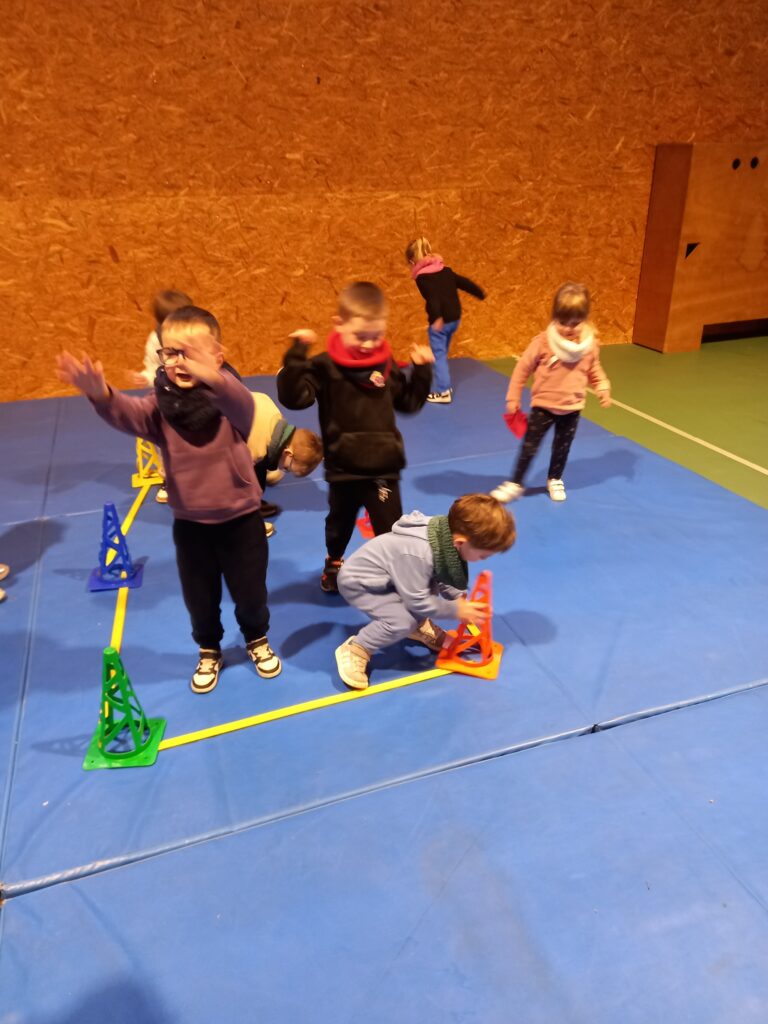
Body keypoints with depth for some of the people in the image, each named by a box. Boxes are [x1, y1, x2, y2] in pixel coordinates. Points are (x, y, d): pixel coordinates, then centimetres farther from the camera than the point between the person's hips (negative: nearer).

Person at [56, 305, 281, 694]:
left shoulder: (229, 397, -17)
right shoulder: (161, 404, -10)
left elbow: (243, 405, -42)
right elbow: (127, 415, -30)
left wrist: (213, 378, -64)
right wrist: (101, 395, -54)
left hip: (240, 518, -2)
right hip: (189, 523, 2)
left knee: (250, 592, 14)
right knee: (199, 598, 17)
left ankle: (257, 640, 45)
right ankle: (209, 652, 45)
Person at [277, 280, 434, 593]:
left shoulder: (387, 366, 0)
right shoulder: (325, 367, -13)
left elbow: (409, 402, 13)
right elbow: (293, 397, -23)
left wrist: (422, 370, 2)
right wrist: (296, 355, -30)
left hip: (384, 467, 1)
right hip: (343, 468, -1)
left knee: (391, 530, 1)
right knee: (339, 523, 24)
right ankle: (334, 564, 52)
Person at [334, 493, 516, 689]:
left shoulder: (444, 535, -12)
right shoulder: (417, 553, -39)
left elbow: (441, 578, 6)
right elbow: (417, 601, -27)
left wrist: (461, 598, -6)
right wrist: (455, 610, -18)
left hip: (384, 578, 8)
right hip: (358, 581, -8)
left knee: (431, 589, 1)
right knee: (403, 622, -23)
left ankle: (420, 627, 23)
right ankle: (354, 650, -5)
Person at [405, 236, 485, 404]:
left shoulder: (421, 277, -11)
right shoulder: (446, 270, 11)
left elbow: (432, 297, -26)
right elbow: (464, 282, 20)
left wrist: (436, 318, -38)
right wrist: (480, 293, 35)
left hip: (440, 321, -8)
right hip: (455, 317, 8)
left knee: (438, 355, 0)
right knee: (442, 352, 22)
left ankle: (443, 392, -2)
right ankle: (444, 385, 31)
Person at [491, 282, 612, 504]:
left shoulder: (590, 343, -8)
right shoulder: (543, 341, -17)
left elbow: (594, 369, 9)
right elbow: (523, 368, -9)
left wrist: (602, 388, -8)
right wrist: (513, 397, -6)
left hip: (572, 407, 3)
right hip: (544, 404, -2)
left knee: (562, 447, 17)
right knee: (529, 446, 2)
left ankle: (555, 480, 38)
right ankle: (515, 484, 14)